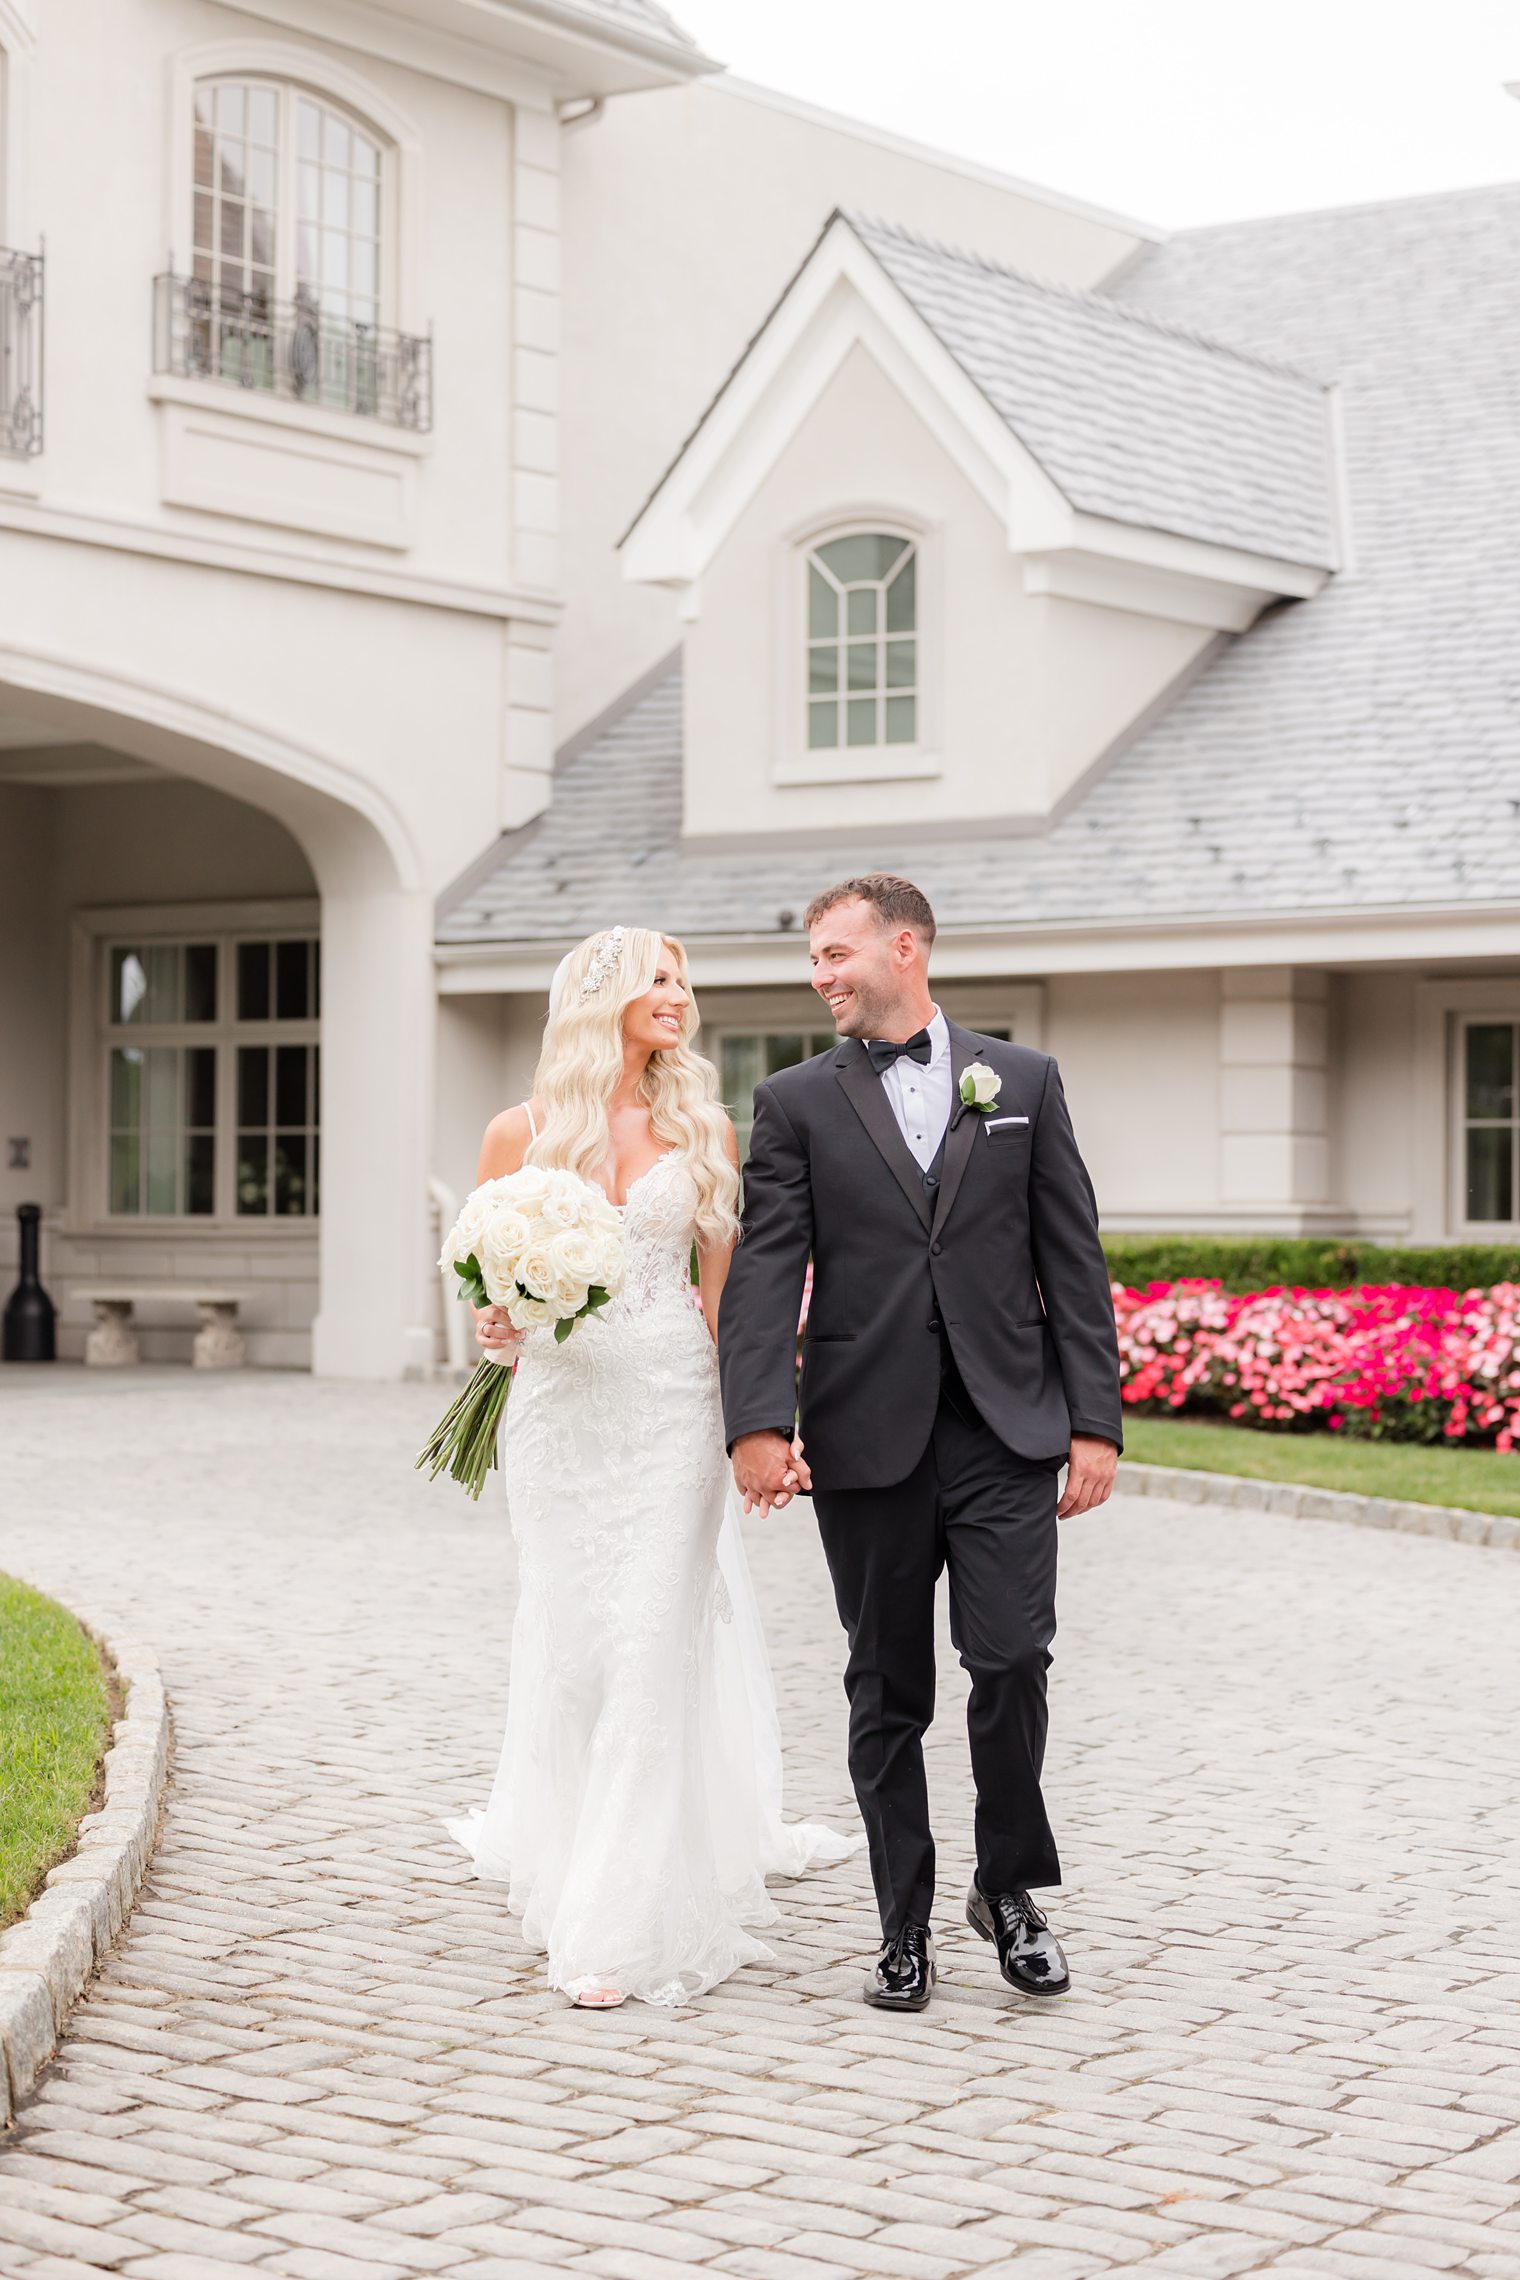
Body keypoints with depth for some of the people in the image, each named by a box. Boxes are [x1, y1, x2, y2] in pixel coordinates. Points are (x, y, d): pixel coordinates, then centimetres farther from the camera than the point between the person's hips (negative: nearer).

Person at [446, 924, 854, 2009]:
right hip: (560, 1401, 0)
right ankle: (570, 1862, 29)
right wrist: (493, 1326, -13)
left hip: (673, 1402, 0)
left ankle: (626, 1924, -1)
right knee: (569, 1648, 5)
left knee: (653, 1647, -5)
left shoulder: (703, 1129, 5)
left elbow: (725, 1284, 7)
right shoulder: (521, 1133, 2)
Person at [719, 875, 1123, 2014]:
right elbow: (765, 1272, -3)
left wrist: (1095, 1420, 0)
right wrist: (759, 1424, -16)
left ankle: (1010, 1888, 13)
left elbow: (1074, 1261, 6)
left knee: (1012, 1660, -10)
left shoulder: (1024, 1081, 8)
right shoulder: (796, 1101, 6)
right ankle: (905, 1927, 18)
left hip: (1008, 1432, 0)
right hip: (868, 1439, 1)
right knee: (887, 1694, 6)